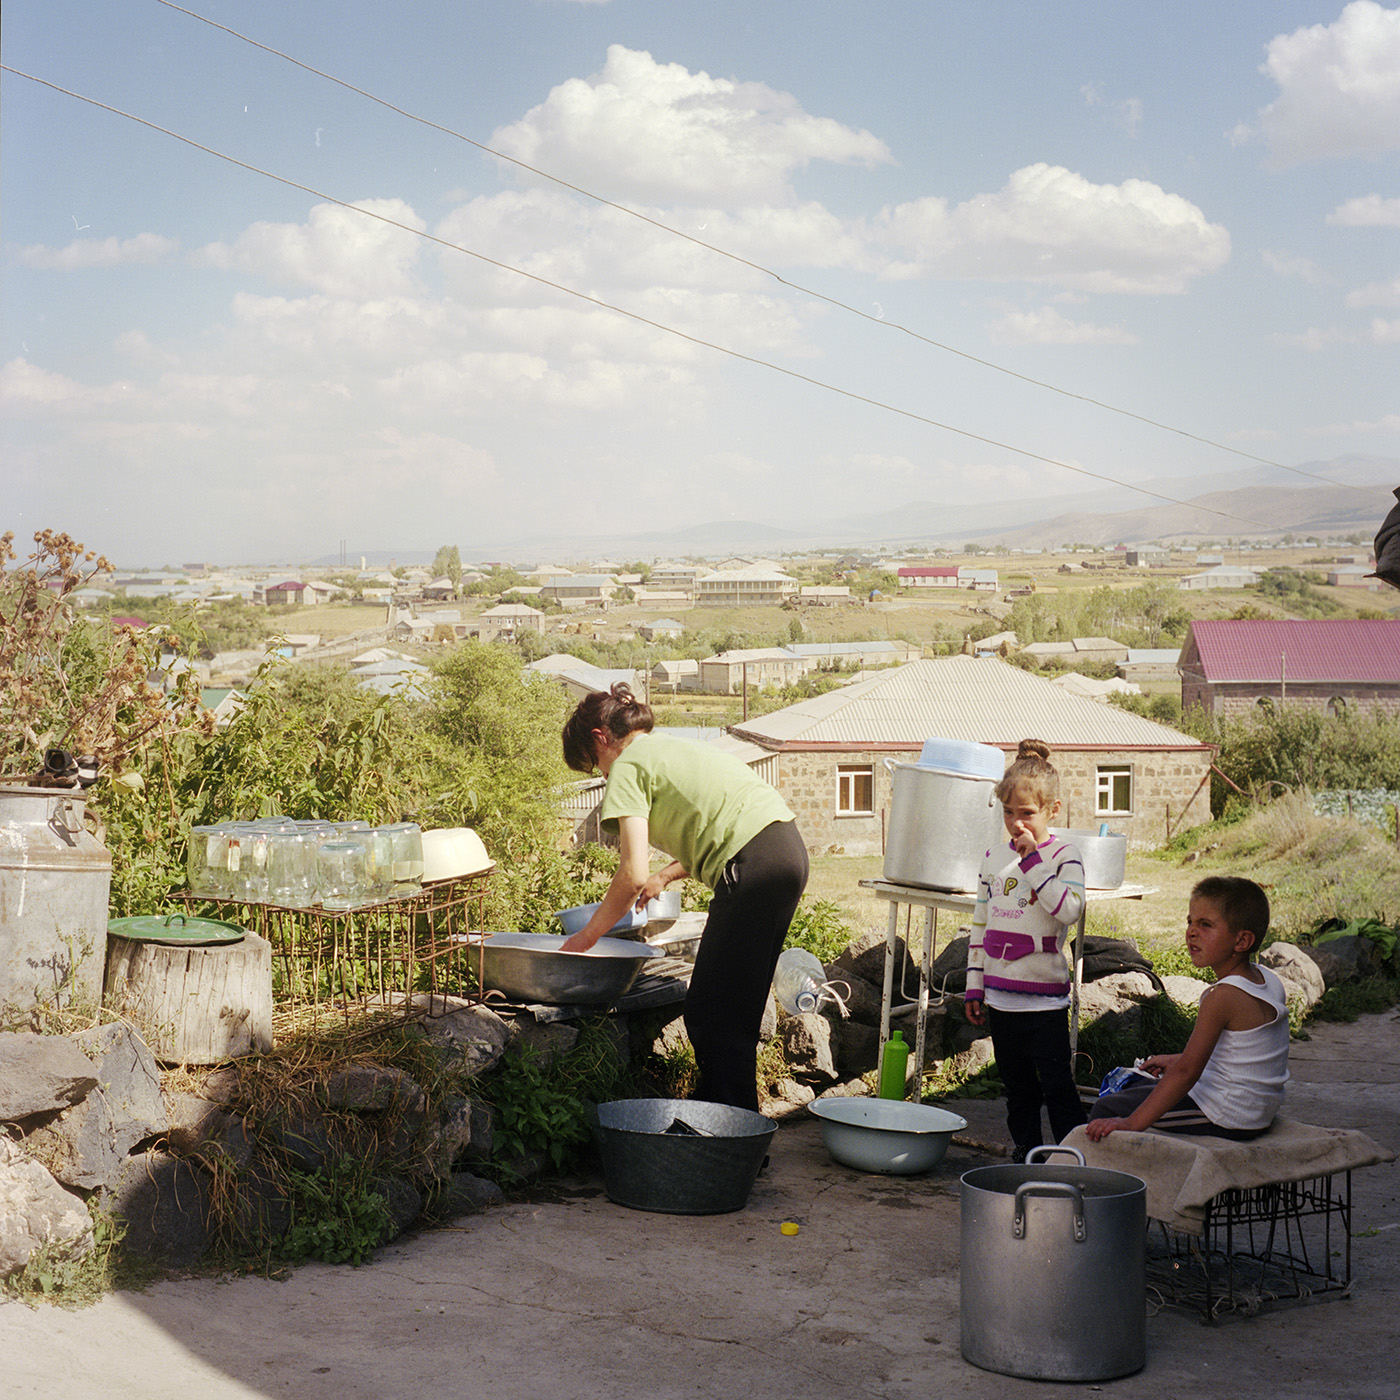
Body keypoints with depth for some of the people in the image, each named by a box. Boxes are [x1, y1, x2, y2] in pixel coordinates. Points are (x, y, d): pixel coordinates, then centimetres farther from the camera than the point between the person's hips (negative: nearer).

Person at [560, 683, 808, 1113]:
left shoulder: (628, 766, 0)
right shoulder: (675, 748, 26)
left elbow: (632, 875, -8)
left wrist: (586, 936, 3)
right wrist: (665, 876, 39)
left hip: (753, 865, -9)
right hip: (789, 850, 9)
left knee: (710, 1012, -3)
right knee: (735, 1008, 15)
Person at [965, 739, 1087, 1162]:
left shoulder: (1063, 856, -6)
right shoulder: (994, 858, 9)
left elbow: (1070, 909, -23)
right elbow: (980, 924, 14)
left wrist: (1033, 861, -21)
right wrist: (975, 984, 12)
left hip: (1044, 995, -5)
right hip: (1001, 993, 5)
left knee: (1056, 1084, -5)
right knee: (1017, 1085, 13)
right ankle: (1025, 1153, 23)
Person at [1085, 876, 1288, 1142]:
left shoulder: (1223, 997, -26)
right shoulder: (1268, 980, 2)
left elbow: (1187, 1072, -28)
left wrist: (1133, 1123, -28)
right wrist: (1178, 1060, 23)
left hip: (1226, 1119, -10)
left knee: (1106, 1109, -4)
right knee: (1134, 1090, 28)